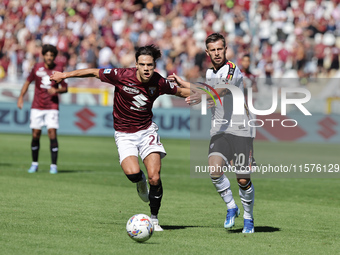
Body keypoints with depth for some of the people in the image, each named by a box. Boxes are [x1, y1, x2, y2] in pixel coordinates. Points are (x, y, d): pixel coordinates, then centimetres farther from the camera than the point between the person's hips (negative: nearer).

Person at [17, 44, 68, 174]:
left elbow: (65, 88, 5)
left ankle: (53, 166, -7)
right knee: (35, 134, 1)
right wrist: (21, 97, 5)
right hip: (37, 107, 2)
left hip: (52, 106, -2)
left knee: (52, 133, -12)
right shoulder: (37, 67, 2)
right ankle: (34, 164, 16)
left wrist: (57, 90, -16)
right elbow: (28, 82, 13)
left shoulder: (58, 70, -2)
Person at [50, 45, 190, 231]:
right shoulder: (122, 76, -19)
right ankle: (140, 181, 14)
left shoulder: (159, 83, -10)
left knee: (154, 178, -12)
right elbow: (94, 73, -6)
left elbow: (179, 91, 11)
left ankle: (154, 219, 8)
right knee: (132, 172, -26)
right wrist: (65, 75, 1)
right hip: (124, 133, -2)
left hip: (147, 131, 2)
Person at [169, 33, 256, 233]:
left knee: (243, 180, -5)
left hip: (241, 130, -5)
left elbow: (221, 91, -27)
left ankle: (248, 218, 18)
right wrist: (183, 83, 33)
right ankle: (231, 207, 3)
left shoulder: (233, 70, -8)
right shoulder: (210, 73, 15)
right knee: (214, 170, -19)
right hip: (219, 131, 5)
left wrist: (201, 97, -45)